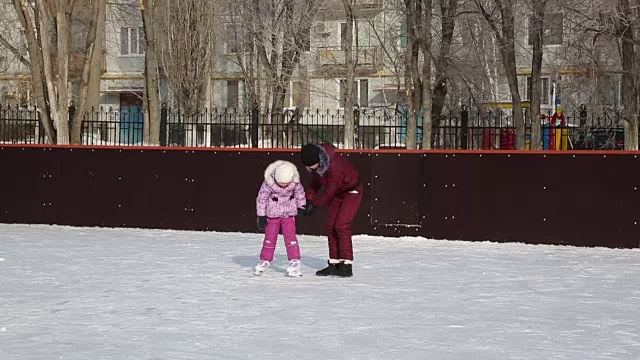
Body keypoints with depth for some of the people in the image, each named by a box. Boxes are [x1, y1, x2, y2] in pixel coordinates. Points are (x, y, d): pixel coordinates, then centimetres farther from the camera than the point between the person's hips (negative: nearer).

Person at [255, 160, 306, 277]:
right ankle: (265, 260, 20)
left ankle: (294, 261, -3)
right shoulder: (268, 184, -24)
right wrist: (261, 216, -9)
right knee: (270, 237, 7)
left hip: (289, 214, 1)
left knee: (290, 236, -6)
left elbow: (300, 193, 3)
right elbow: (261, 199, -13)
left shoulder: (295, 183, -17)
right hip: (272, 214, -1)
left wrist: (302, 206, 13)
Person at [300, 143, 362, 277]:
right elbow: (315, 182, 3)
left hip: (352, 192, -8)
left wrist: (314, 204, -23)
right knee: (331, 227, 3)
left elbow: (329, 191, -29)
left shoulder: (334, 164, -37)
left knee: (341, 226, -17)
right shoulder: (315, 163, -13)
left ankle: (347, 266, -16)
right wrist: (308, 199, -9)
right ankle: (334, 264, 9)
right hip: (337, 193, 8)